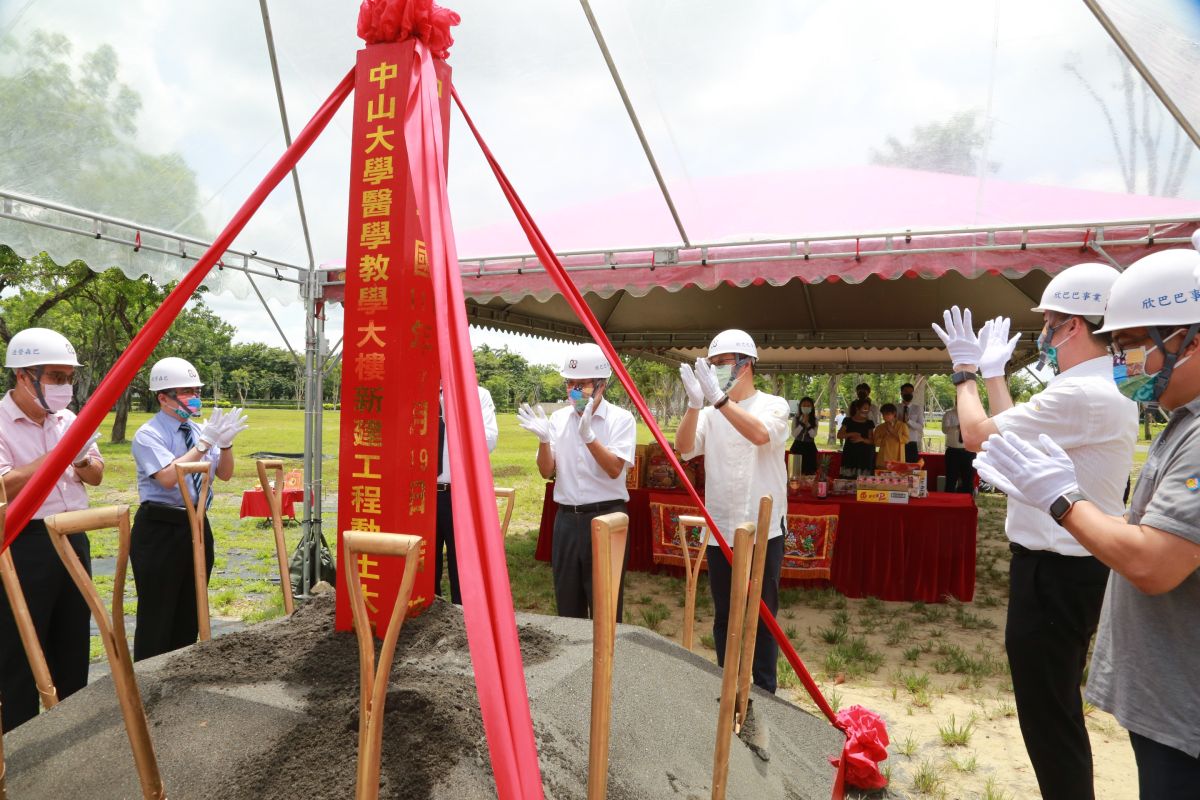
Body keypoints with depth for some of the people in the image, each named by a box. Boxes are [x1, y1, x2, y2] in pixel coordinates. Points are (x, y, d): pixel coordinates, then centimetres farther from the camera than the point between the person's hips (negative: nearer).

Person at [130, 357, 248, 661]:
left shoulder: (198, 430, 8)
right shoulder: (148, 435, -11)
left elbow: (224, 474, 6)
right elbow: (168, 477, -26)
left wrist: (225, 443, -12)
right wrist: (204, 443, -27)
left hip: (198, 525, 7)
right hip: (160, 530, -7)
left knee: (190, 611, 17)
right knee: (157, 613, 1)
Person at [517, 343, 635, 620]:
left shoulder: (620, 418, -5)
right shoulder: (558, 418, 6)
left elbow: (614, 469, -15)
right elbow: (546, 472, 3)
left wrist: (588, 435, -27)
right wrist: (544, 439, -14)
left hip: (606, 517, -4)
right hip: (567, 517, 4)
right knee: (567, 604, 14)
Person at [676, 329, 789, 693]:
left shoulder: (773, 405, -3)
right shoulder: (710, 414, 6)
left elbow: (760, 434, -25)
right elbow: (684, 448, -11)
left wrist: (719, 398, -32)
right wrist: (695, 404, -25)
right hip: (719, 530, 4)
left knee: (762, 615, 6)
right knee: (723, 616, 14)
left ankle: (765, 691, 20)